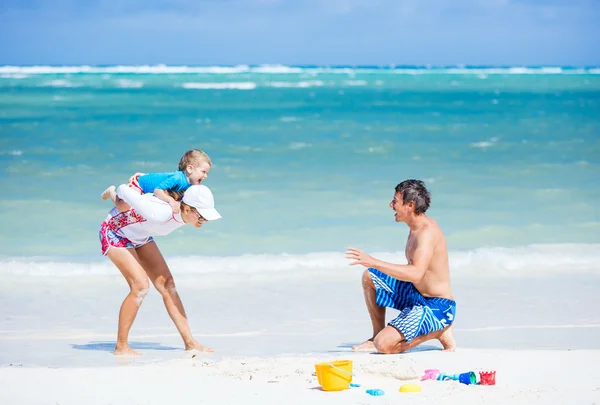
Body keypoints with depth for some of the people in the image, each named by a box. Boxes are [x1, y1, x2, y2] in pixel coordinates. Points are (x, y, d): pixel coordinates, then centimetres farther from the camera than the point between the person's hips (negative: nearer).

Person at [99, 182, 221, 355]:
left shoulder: (187, 213, -17)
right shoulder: (161, 213, -42)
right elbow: (123, 190, -30)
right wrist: (114, 193, -7)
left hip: (139, 236, 8)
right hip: (114, 232, -8)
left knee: (167, 284, 1)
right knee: (141, 285, -19)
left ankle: (189, 342, 3)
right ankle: (121, 346, -9)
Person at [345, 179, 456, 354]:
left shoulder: (427, 232, -24)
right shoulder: (417, 226, 8)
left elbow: (416, 273, -38)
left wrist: (374, 262, -38)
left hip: (437, 307, -10)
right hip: (416, 295, 10)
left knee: (384, 345, -23)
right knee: (369, 277, 13)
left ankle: (439, 331, -3)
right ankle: (377, 335, 21)